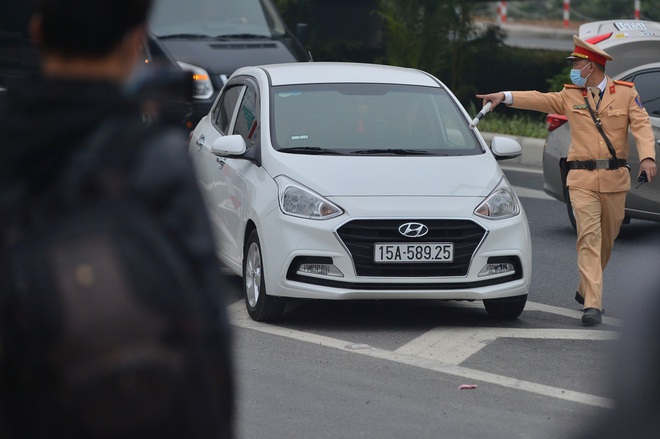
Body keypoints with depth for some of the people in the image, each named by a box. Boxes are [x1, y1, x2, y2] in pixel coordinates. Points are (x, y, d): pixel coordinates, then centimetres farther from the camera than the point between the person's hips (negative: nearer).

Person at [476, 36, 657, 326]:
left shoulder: (626, 93, 4)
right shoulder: (570, 95, 10)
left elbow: (641, 125, -4)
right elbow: (539, 100, 10)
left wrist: (647, 157, -20)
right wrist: (505, 97, 0)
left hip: (615, 178, 1)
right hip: (582, 179, -1)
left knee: (607, 238, 10)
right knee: (589, 237, -12)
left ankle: (586, 290, 33)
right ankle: (593, 305, -18)